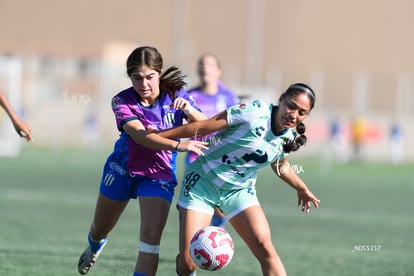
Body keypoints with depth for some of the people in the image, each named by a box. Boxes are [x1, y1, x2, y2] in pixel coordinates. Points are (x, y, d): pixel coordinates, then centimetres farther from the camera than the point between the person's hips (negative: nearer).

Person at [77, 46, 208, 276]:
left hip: (159, 176, 0)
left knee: (151, 235, -21)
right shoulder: (122, 101, -22)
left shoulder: (175, 95, -15)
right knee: (100, 229, 21)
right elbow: (140, 135, -37)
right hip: (122, 169, 0)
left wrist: (189, 110, -41)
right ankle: (94, 247, 59)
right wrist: (177, 145, -53)